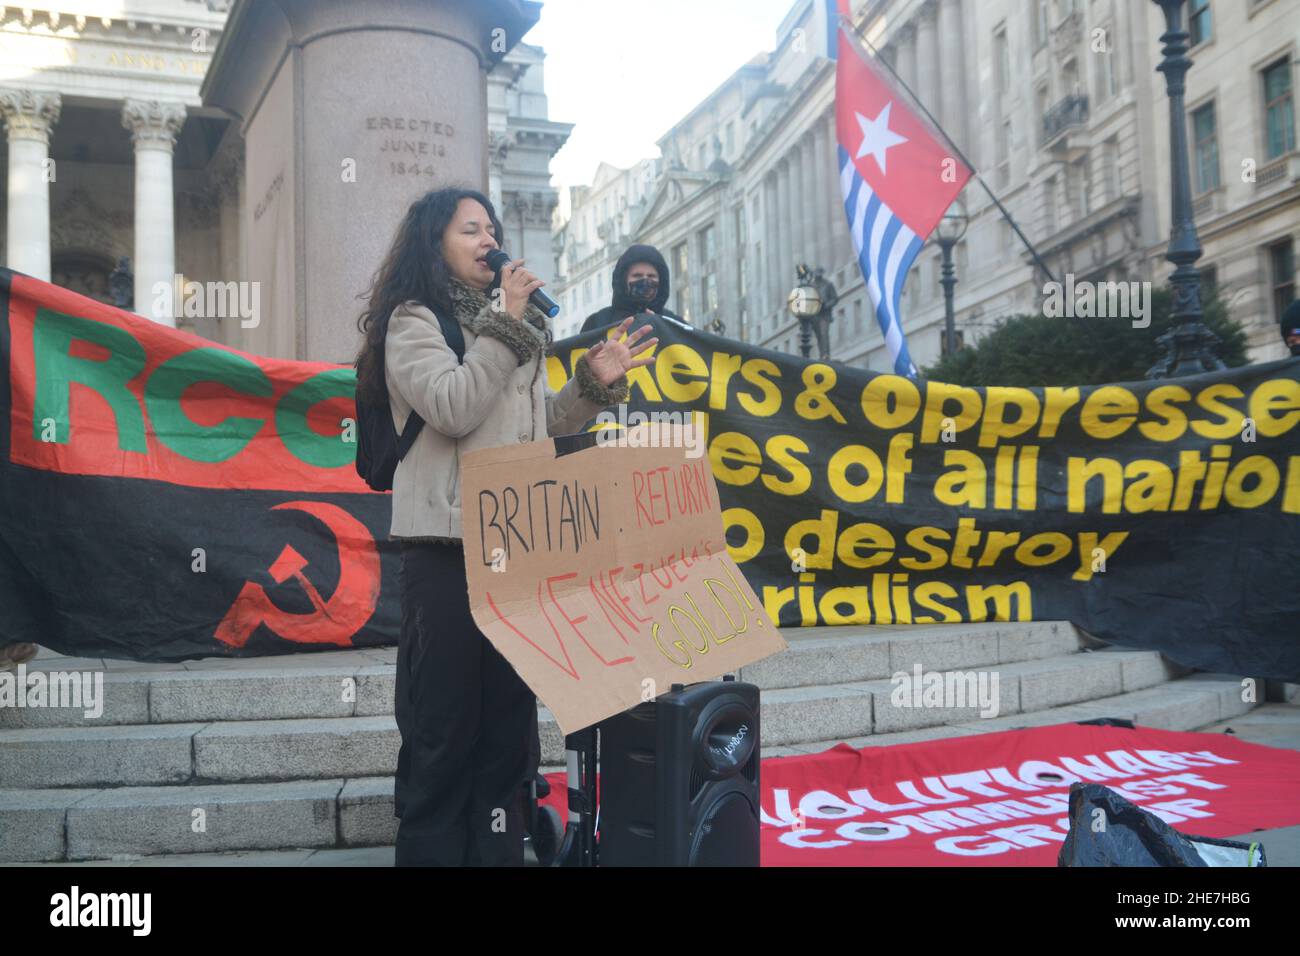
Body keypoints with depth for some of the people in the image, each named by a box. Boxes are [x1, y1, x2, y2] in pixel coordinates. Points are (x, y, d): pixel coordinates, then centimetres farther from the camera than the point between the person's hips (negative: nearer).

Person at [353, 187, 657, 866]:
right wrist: (505, 325, -12)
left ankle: (499, 852, 22)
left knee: (508, 721, 12)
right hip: (449, 546, -7)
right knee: (442, 727, -3)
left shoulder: (513, 325, 21)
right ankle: (432, 852, 7)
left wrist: (594, 383, 7)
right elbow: (453, 410, -16)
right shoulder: (415, 321, -1)